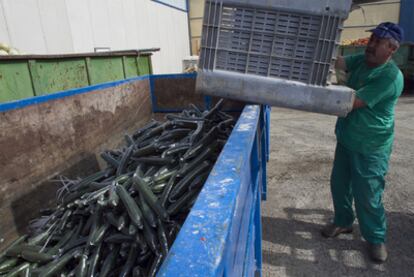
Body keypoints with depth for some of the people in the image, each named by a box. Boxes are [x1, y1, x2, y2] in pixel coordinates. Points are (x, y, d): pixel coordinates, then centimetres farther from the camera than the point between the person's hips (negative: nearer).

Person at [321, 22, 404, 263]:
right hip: (346, 139, 7)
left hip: (371, 148, -7)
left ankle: (376, 238, 27)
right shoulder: (362, 60, 2)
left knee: (367, 195, 4)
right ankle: (343, 221, 39)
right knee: (339, 184, 17)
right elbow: (337, 62, -11)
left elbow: (354, 101, -27)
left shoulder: (391, 76, -22)